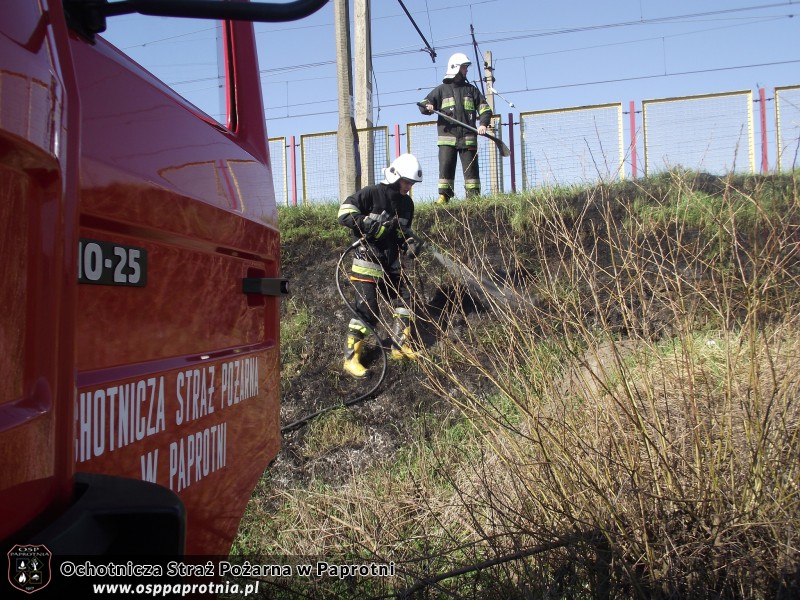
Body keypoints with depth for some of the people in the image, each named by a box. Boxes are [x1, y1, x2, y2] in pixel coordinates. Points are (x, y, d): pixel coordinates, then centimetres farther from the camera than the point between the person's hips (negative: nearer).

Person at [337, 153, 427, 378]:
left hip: (392, 262, 8)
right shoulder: (371, 194, -12)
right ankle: (351, 358, -1)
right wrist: (370, 223, -27)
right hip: (367, 261, -8)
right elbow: (344, 213, -15)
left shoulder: (407, 203, 10)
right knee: (367, 309, -10)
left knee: (404, 299, 9)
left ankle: (400, 347, 24)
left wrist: (410, 242, 0)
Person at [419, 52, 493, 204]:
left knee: (471, 168, -2)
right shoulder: (441, 89, 11)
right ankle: (444, 196, -3)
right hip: (447, 137, -1)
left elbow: (485, 108, 13)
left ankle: (474, 196, 2)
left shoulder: (471, 89, 16)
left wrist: (483, 123, -5)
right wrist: (427, 107, -18)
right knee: (445, 167, -7)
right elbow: (424, 105, 7)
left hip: (468, 138, 1)